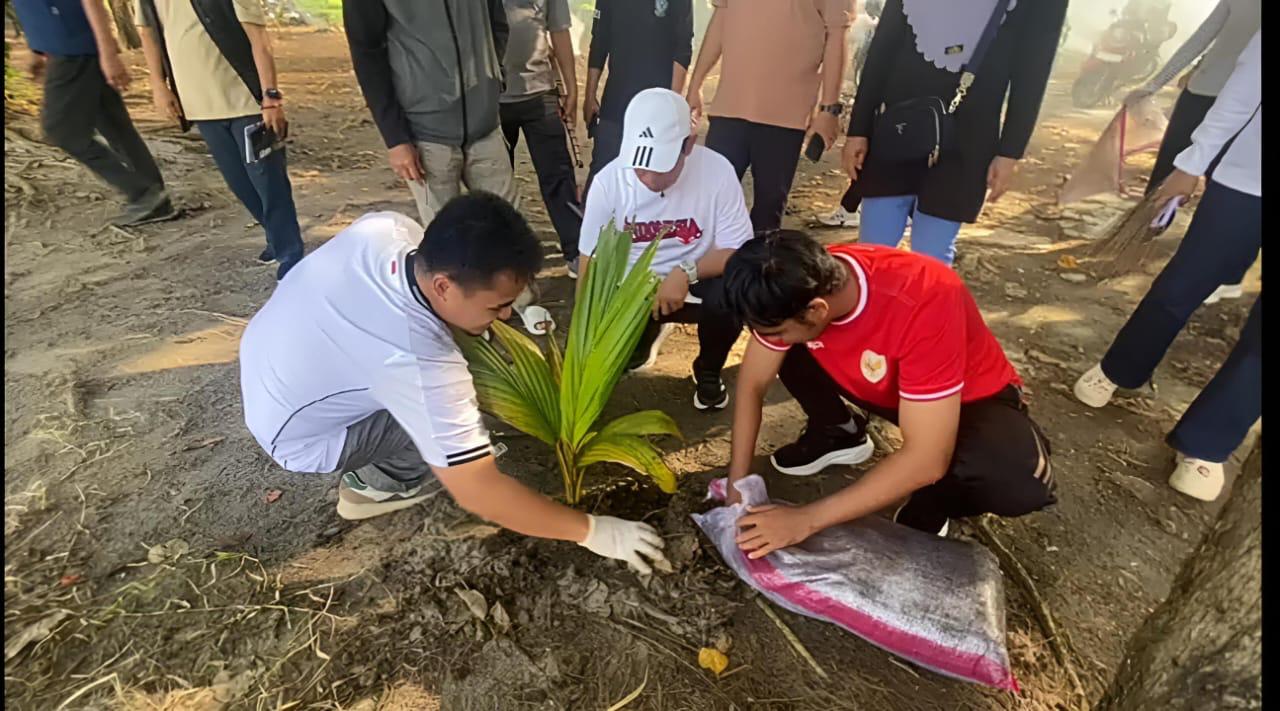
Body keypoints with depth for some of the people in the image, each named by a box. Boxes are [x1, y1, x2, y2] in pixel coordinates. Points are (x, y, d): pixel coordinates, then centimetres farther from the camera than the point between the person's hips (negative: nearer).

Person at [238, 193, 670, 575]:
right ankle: (375, 482, 6)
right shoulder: (419, 362, -39)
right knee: (455, 414, -18)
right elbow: (478, 492, -33)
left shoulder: (387, 227, -20)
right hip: (296, 438, -7)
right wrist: (591, 531, -23)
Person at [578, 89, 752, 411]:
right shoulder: (608, 181, -17)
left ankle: (708, 371, 2)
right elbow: (591, 267, -10)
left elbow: (739, 251, -15)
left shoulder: (717, 171, -20)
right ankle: (649, 332, 19)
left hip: (696, 283, -1)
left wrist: (686, 273, -32)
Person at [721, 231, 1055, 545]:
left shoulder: (923, 303, -41)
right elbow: (752, 384, -12)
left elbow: (927, 461, -37)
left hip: (971, 397, -4)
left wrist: (807, 519, -34)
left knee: (1019, 482, -35)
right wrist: (736, 490, -16)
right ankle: (838, 434, 12)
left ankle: (935, 502, 0)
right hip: (880, 385, 5)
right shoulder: (799, 288, -24)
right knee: (782, 352, -15)